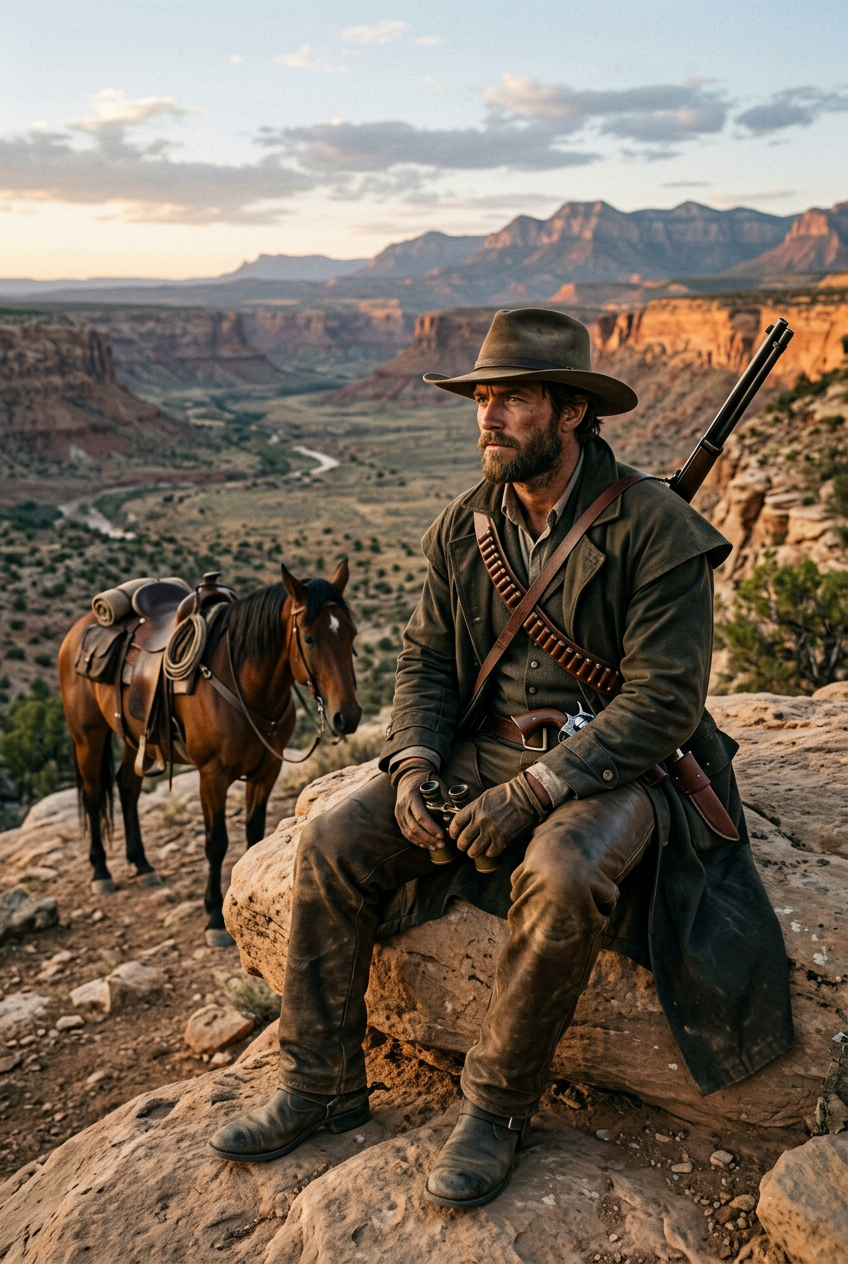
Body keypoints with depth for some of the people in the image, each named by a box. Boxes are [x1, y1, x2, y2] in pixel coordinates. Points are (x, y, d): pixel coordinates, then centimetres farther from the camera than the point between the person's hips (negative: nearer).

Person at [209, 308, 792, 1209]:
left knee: (563, 876, -37)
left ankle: (498, 1104, -10)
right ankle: (322, 1088, 3)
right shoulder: (463, 528, 5)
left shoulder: (658, 531, -14)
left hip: (614, 767, -5)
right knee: (334, 844, -12)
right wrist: (413, 765, -12)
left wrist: (531, 791, -25)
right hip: (482, 753, 6)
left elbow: (664, 699, -19)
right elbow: (426, 660, 8)